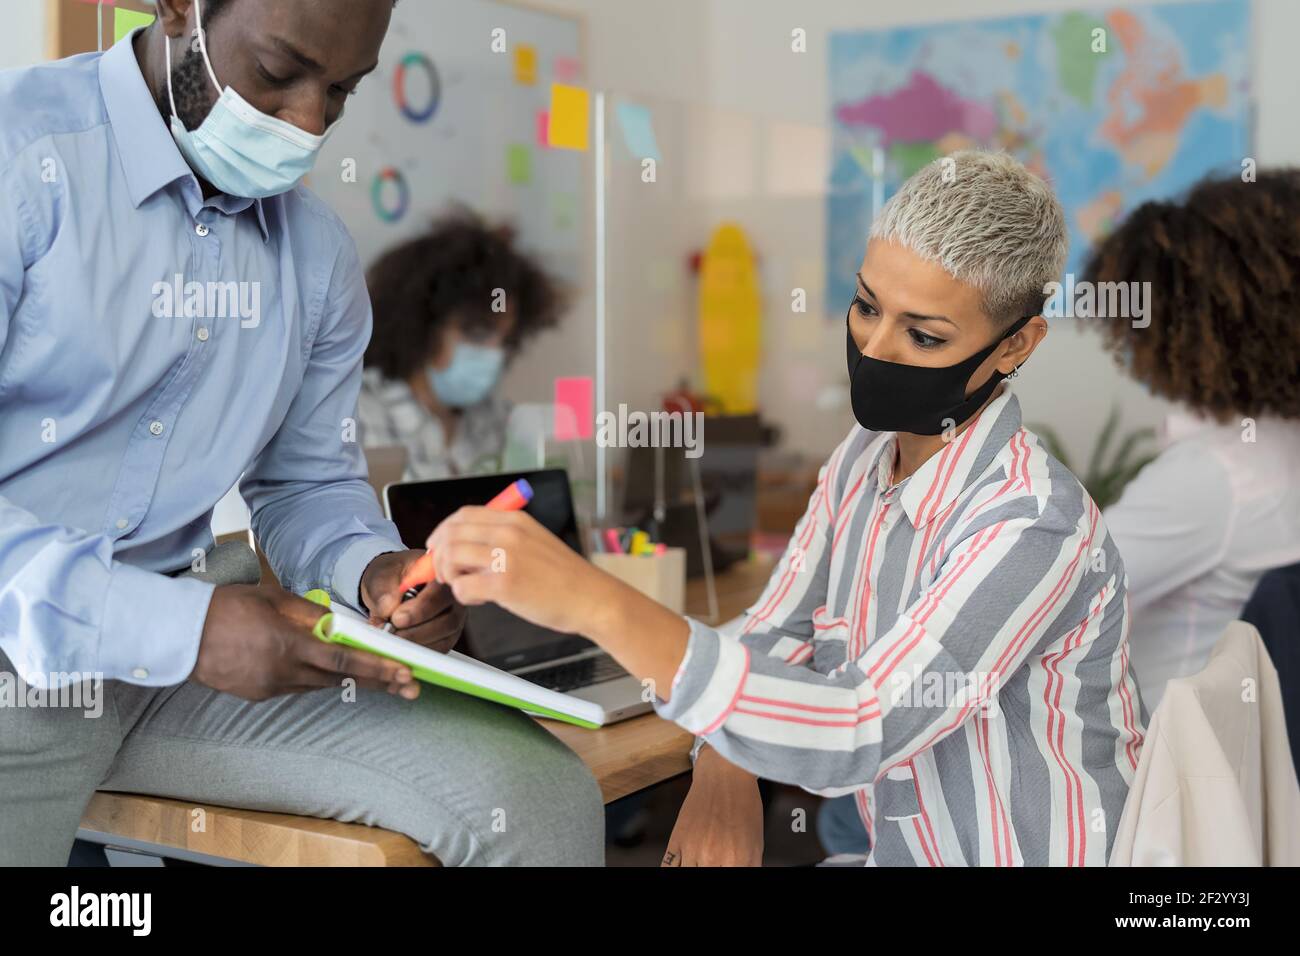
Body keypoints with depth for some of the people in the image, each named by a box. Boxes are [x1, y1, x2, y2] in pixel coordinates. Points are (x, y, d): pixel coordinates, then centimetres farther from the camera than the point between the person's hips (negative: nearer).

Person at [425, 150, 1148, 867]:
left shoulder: (1038, 526, -23)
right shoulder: (864, 459, 0)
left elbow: (859, 736, -32)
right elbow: (771, 642, 6)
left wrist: (598, 605, -40)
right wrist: (723, 771, -15)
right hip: (899, 851, 6)